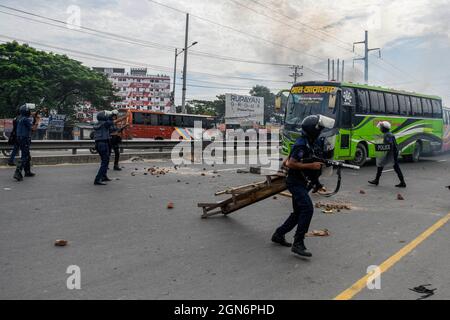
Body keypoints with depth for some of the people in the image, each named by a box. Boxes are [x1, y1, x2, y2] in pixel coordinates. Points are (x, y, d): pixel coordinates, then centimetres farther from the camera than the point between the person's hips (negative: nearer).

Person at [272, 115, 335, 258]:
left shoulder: (310, 142, 11)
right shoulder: (302, 145, -19)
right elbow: (291, 164, -24)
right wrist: (311, 166, -23)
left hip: (302, 183, 10)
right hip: (296, 183, -10)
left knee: (299, 212, 14)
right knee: (308, 208, -22)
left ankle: (279, 235, 27)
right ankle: (298, 243, -20)